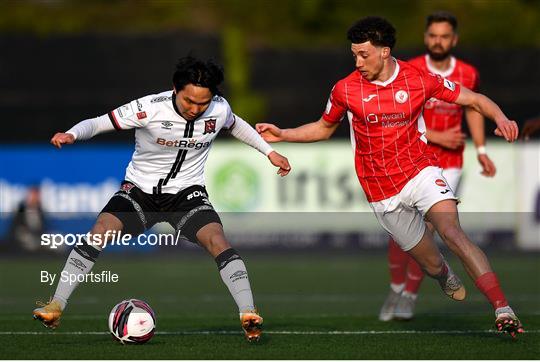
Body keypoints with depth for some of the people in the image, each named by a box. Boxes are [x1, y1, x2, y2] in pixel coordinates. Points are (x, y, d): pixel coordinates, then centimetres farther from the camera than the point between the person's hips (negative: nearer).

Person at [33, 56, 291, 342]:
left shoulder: (219, 109, -10)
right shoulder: (150, 108, -22)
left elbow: (235, 124, 16)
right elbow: (98, 123, -19)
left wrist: (269, 151, 19)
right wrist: (71, 135, -38)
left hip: (187, 192, 2)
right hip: (140, 189, -1)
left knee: (217, 241, -24)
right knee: (100, 230, -23)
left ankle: (248, 315, -23)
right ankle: (56, 307, -15)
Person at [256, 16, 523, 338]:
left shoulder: (419, 80, -6)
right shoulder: (345, 89, -3)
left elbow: (474, 100, 1)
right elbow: (323, 129, 16)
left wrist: (500, 118, -18)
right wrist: (281, 135, 4)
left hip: (420, 172, -1)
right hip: (383, 194, 1)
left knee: (451, 231, -29)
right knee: (434, 266, 3)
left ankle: (503, 309, -36)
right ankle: (447, 276, 43)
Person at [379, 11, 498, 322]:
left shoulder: (468, 75, -1)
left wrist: (481, 150, 12)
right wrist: (437, 137, -19)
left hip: (448, 166, 0)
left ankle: (410, 296, 7)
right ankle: (397, 287, 28)